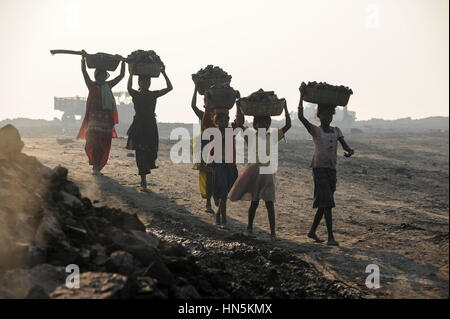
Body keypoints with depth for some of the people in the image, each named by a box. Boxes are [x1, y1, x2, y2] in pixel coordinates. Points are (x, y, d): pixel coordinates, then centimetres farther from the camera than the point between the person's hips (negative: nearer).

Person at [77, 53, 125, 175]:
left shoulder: (108, 86, 18)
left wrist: (123, 62, 19)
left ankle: (98, 167, 8)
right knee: (93, 143, -14)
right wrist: (83, 59, -8)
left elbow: (121, 75, 23)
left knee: (104, 146, 3)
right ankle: (95, 166, -11)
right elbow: (84, 71, -2)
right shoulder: (92, 85, 6)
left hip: (107, 118, 5)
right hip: (94, 117, -4)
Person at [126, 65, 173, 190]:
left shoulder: (153, 94, 10)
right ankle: (144, 181, 2)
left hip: (151, 126, 2)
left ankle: (143, 178, 22)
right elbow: (129, 88, -20)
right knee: (140, 153, -3)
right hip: (139, 125, -2)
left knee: (152, 153, -4)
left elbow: (169, 88, 2)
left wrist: (163, 73, -2)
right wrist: (131, 73, -20)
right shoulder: (135, 94, 3)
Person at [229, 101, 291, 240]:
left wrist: (285, 108, -4)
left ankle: (273, 232, 1)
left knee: (269, 202, -1)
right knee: (254, 201, 6)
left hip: (267, 173, 1)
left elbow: (288, 125, 1)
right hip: (254, 170, -1)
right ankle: (250, 227, 24)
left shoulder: (272, 137, 6)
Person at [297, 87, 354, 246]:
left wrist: (349, 151, -19)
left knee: (324, 204, 11)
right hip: (319, 168, -6)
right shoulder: (315, 130, -1)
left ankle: (312, 231, 24)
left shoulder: (336, 131, 14)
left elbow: (345, 145, 5)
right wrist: (302, 95, -10)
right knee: (327, 202, -12)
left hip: (332, 170, 6)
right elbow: (300, 116, -14)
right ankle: (330, 236, -11)